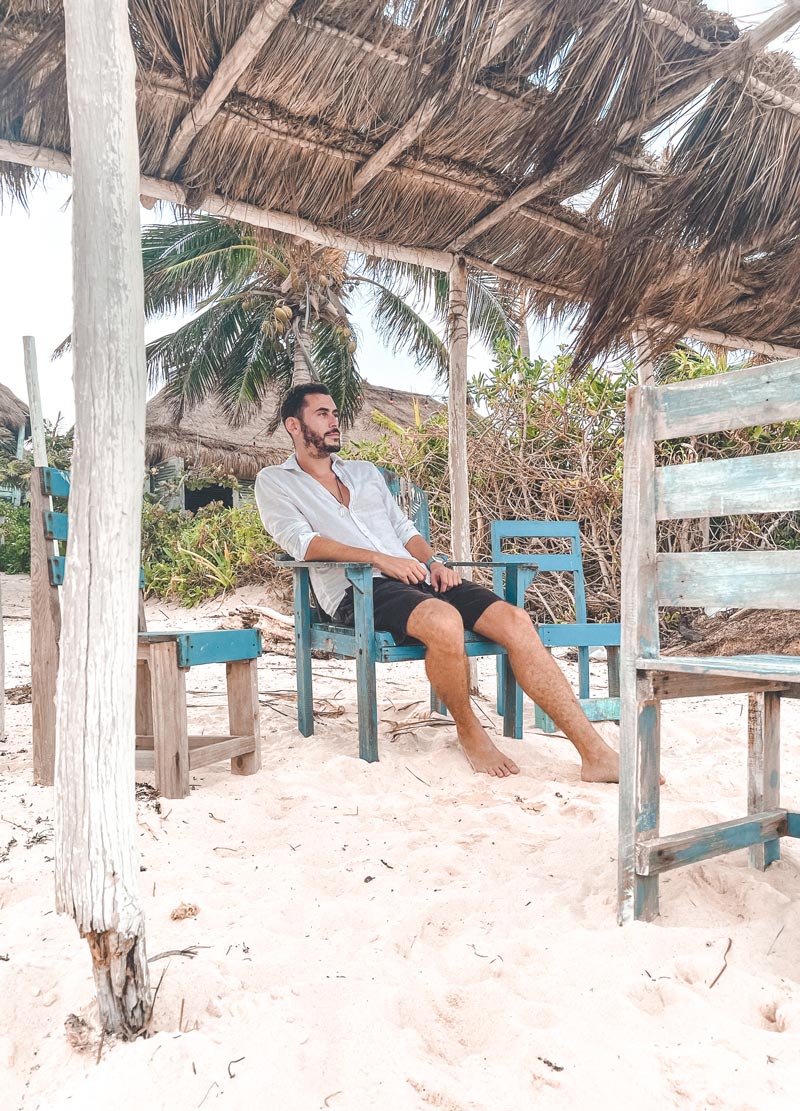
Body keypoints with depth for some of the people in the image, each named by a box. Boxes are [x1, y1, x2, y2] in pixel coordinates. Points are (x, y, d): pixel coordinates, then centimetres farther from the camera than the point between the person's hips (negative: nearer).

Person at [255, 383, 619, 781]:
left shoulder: (365, 472, 28)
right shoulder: (274, 482, 11)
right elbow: (300, 541, -7)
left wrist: (433, 561, 4)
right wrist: (379, 558, -18)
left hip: (415, 577, 6)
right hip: (357, 590, -6)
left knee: (514, 620, -17)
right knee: (444, 621, -37)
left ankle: (596, 754, -16)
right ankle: (469, 732, -10)